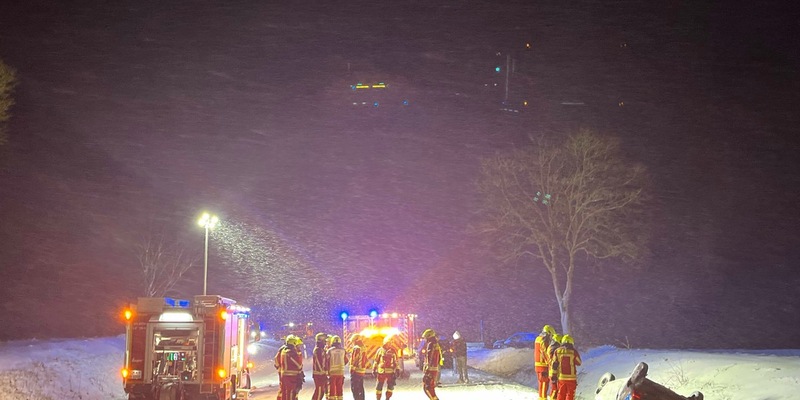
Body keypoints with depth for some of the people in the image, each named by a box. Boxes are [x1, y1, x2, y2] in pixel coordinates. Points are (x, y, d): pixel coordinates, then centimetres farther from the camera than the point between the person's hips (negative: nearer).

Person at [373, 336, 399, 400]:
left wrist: (397, 370, 6)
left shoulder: (393, 351, 5)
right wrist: (374, 369, 5)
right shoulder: (380, 350, 2)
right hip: (381, 371, -1)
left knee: (391, 386, -1)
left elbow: (396, 361, 10)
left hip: (390, 372, 1)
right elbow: (376, 361, 7)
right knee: (379, 387, 2)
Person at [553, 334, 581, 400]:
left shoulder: (558, 351, 0)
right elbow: (578, 363, 5)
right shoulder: (573, 351, -7)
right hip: (571, 377, -3)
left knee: (561, 394, 11)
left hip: (561, 377, 3)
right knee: (570, 394, 3)